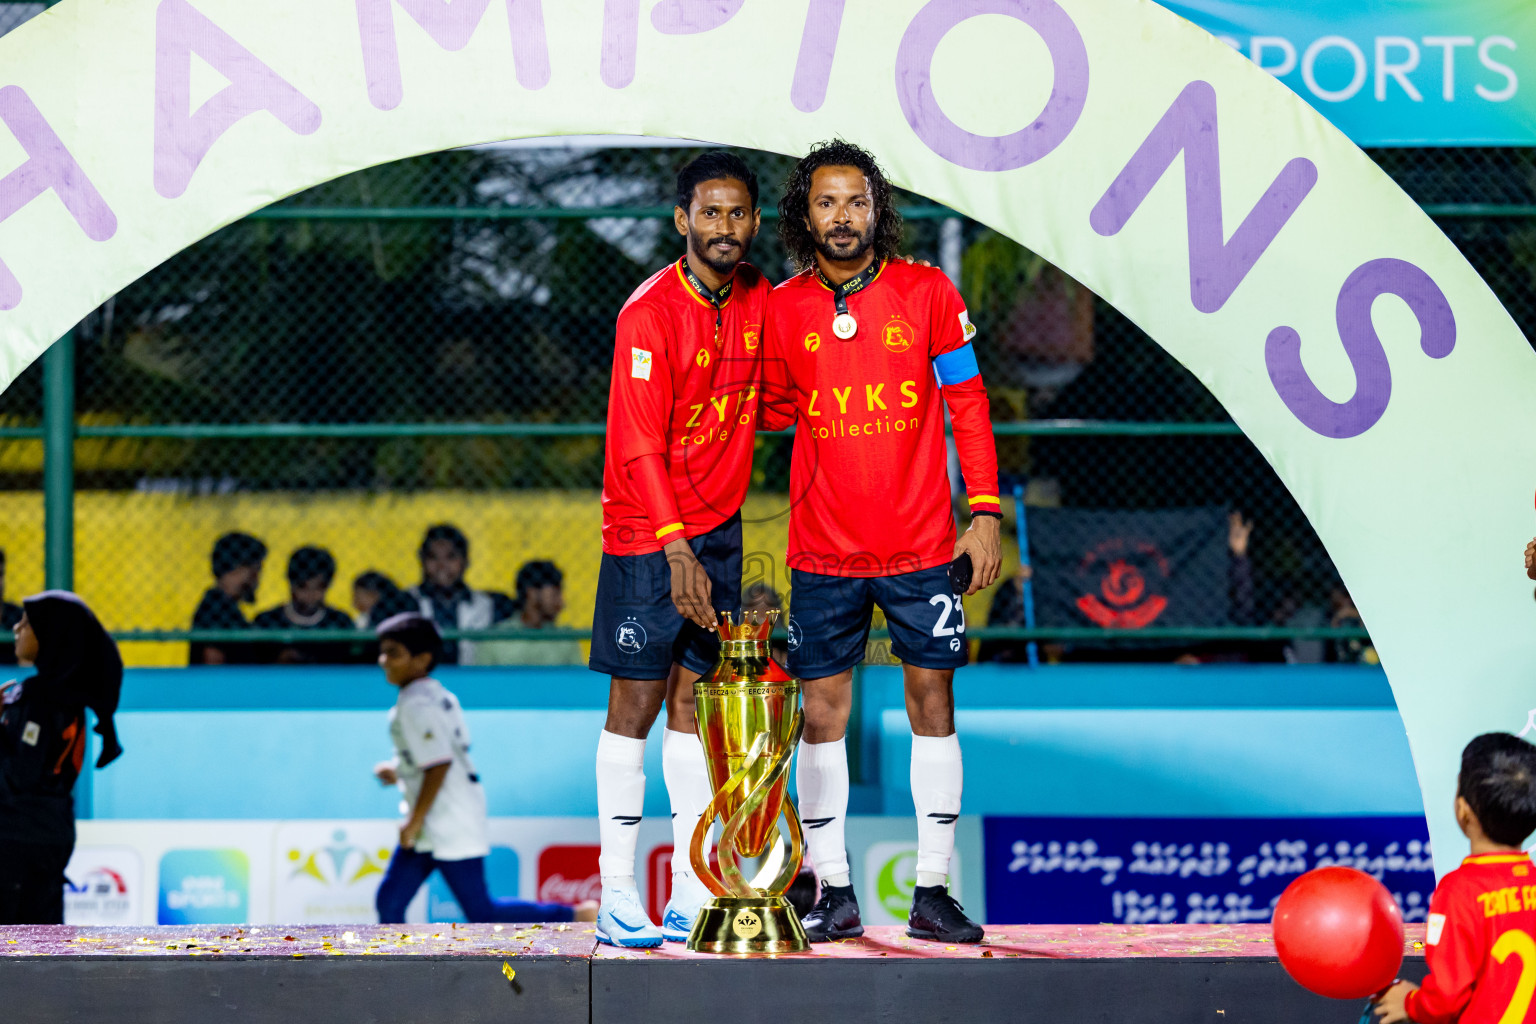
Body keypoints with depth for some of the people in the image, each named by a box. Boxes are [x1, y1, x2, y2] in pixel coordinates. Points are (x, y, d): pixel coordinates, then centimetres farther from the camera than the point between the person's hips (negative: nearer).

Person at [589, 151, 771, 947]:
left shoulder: (758, 298, 3)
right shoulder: (651, 314, -16)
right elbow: (639, 449, -19)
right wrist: (677, 551, -25)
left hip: (719, 527, 6)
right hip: (646, 532, -6)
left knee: (693, 699, 8)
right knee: (637, 702, -4)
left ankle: (692, 895, 10)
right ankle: (617, 897, -1)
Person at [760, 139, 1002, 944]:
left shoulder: (927, 293, -1)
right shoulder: (782, 309, 2)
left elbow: (967, 402, 2)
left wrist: (984, 511, -3)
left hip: (920, 545, -1)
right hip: (823, 550, 1)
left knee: (932, 702, 2)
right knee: (822, 712, 1)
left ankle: (932, 892, 8)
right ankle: (834, 894, 9)